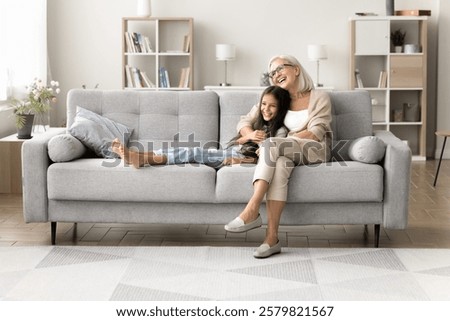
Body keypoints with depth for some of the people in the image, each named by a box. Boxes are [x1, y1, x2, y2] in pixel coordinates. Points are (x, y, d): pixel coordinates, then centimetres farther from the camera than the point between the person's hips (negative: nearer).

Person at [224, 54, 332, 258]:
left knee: (272, 144, -33)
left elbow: (315, 133, -10)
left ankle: (252, 212, -40)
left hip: (315, 152, -3)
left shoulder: (319, 98, 4)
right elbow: (244, 123, 11)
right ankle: (272, 236, -45)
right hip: (286, 153, 3)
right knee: (280, 163, -37)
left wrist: (271, 144, -21)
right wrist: (254, 137, -15)